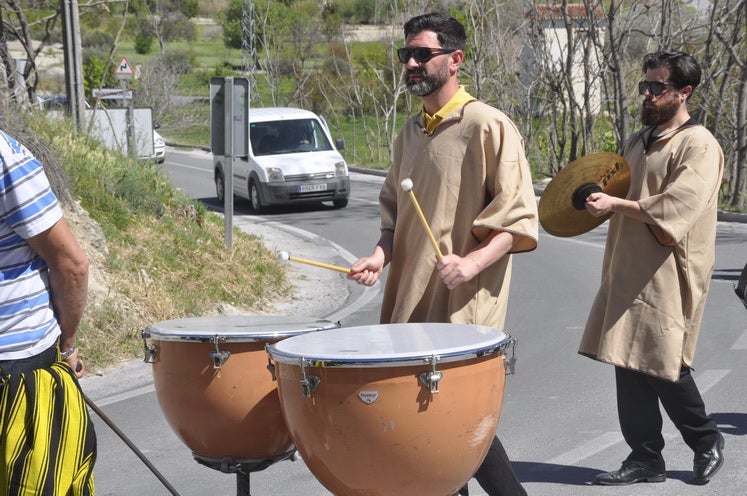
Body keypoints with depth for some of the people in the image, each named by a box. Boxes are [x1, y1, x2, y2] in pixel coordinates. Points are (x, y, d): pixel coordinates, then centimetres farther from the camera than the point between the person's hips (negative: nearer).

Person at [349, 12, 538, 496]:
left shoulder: (488, 125, -9)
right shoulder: (411, 133, 15)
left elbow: (519, 218, -11)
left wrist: (473, 263, -25)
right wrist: (381, 255, 4)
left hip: (464, 303, -7)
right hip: (412, 301, 7)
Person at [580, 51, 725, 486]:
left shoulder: (699, 145, -9)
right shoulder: (640, 140, 17)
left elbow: (678, 208, -21)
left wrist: (616, 204, -24)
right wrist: (602, 199, 9)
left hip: (667, 279, -8)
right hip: (629, 272, 8)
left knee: (664, 367, -4)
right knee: (629, 364, 6)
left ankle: (707, 440, 19)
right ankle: (646, 459, 14)